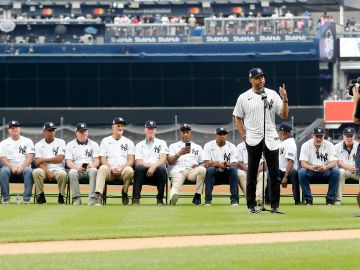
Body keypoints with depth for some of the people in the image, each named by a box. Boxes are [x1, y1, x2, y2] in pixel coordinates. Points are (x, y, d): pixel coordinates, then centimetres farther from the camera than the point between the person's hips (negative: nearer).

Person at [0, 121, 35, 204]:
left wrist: (22, 167, -18)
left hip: (24, 167, 0)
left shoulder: (27, 141, 12)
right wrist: (12, 168, -17)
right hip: (9, 167, 0)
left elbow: (30, 157, 0)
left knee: (28, 171, -35)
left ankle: (26, 198, -35)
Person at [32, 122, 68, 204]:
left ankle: (61, 196, -14)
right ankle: (40, 196, -18)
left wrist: (44, 159, -5)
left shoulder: (60, 142, 8)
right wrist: (48, 172, -18)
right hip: (44, 170, 1)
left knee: (63, 174, -35)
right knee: (36, 172, -33)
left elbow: (60, 159, -6)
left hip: (58, 169, -1)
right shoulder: (39, 145, 10)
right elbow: (38, 162, -3)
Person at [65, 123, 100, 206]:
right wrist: (76, 167, -21)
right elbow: (68, 162, 2)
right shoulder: (70, 145, 13)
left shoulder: (94, 144, 15)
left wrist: (92, 165, -21)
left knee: (93, 170, -35)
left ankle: (92, 198, -37)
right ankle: (77, 198, -28)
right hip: (76, 168, 0)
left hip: (89, 168, 0)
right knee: (72, 172, -35)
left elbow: (97, 161, 4)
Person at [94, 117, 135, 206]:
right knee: (102, 168, -35)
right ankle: (98, 196, -46)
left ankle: (124, 192, -6)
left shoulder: (128, 142, 14)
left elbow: (131, 161, 4)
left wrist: (121, 168, -16)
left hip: (124, 169, 0)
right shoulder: (105, 141, 14)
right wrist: (111, 169, -16)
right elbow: (103, 160, 4)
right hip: (109, 170, 0)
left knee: (129, 170, -35)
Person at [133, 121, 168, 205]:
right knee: (139, 168, -34)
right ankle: (136, 198, -35)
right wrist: (150, 165, -11)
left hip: (157, 172, 0)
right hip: (144, 172, 0)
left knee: (162, 168, -35)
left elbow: (163, 159, -3)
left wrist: (154, 166, -21)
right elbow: (138, 163, 3)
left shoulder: (161, 143, 15)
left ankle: (160, 198, -24)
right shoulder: (139, 145, 17)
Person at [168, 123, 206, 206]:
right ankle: (173, 198, -68)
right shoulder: (173, 146, 24)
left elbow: (202, 164, 22)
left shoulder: (198, 147, 30)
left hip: (193, 171, 2)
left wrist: (198, 166, -3)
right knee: (176, 184, -35)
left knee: (202, 170, -32)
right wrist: (180, 153, -9)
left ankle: (197, 197, -28)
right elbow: (170, 161, 8)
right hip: (177, 171, -2)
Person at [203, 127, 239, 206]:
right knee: (210, 169, -33)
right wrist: (220, 164, -22)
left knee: (233, 169, -29)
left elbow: (234, 164, -9)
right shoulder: (208, 146, -1)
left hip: (227, 174, 1)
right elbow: (207, 164, -11)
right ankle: (208, 199, -28)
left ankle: (234, 199, -25)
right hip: (214, 173, -1)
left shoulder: (231, 147, 2)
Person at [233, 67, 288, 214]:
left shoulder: (272, 94, 5)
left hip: (271, 139, 1)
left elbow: (284, 115, 0)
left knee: (274, 173, 0)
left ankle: (275, 205, 5)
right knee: (252, 173, 3)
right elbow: (238, 118, 11)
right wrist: (244, 136, 1)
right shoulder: (244, 97, 3)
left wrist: (285, 99, -15)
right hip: (253, 140, -1)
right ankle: (252, 205, 9)